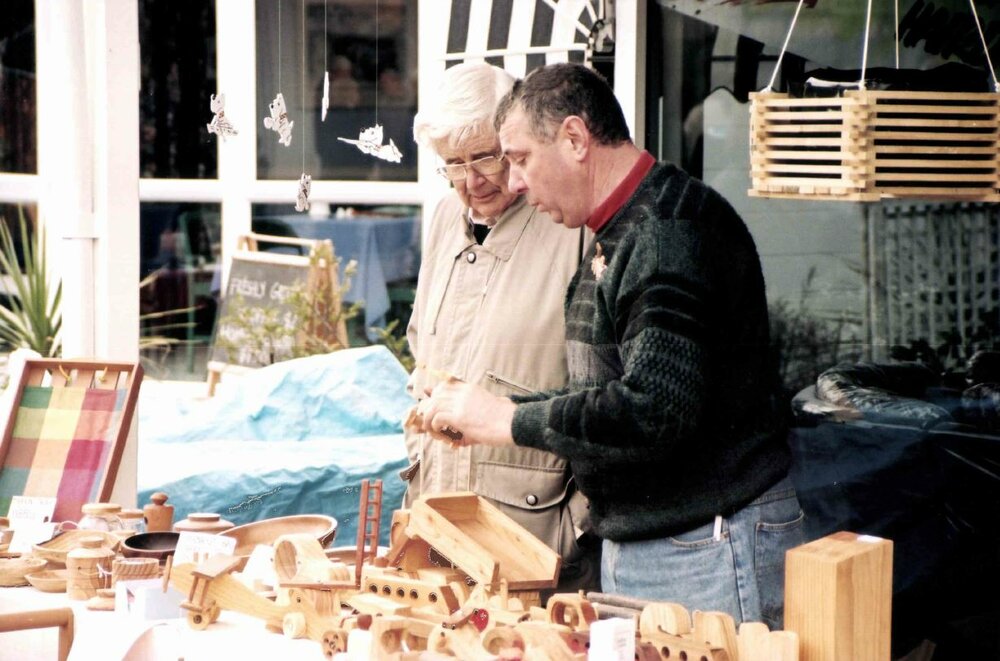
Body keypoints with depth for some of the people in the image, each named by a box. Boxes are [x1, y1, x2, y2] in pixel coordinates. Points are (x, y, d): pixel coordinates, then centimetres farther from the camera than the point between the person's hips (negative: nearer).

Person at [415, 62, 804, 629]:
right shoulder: (619, 234, 15)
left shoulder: (673, 230, -18)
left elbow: (654, 411, -27)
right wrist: (482, 414, 6)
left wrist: (510, 422, -17)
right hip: (632, 549, 10)